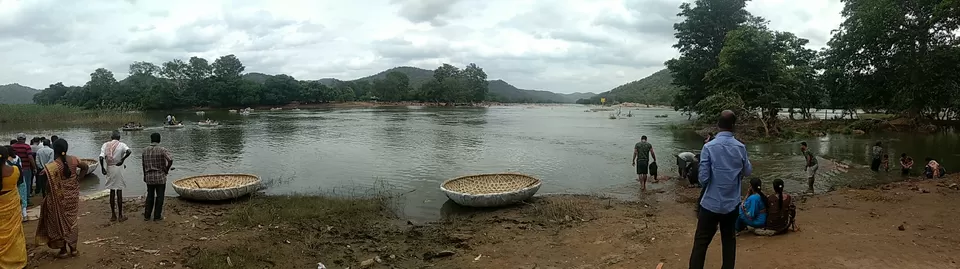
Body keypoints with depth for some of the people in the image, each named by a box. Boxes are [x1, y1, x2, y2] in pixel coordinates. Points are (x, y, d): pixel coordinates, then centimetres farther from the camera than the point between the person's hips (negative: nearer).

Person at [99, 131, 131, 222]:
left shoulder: (105, 145, 4)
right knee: (119, 192, 3)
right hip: (118, 169, -3)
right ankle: (120, 216, 8)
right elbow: (128, 151, -26)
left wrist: (102, 168, 0)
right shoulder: (121, 145, -5)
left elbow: (101, 157, -8)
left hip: (109, 169, 3)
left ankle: (113, 215, 17)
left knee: (112, 192, 12)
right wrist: (122, 159, -15)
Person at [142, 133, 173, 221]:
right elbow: (170, 160, -25)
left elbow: (144, 165, 9)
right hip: (160, 177, -4)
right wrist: (167, 170, -8)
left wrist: (145, 175, 21)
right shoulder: (162, 150, -12)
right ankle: (157, 216, 9)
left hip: (149, 177, 4)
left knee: (150, 196, 16)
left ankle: (147, 215, 19)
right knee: (159, 197, 6)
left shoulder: (145, 150, 2)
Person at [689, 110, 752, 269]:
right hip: (732, 204, 3)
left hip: (711, 203, -3)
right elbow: (748, 172, 10)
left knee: (701, 242, 2)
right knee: (729, 241, 16)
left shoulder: (709, 147, -13)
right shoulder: (740, 147, -3)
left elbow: (703, 178, -14)